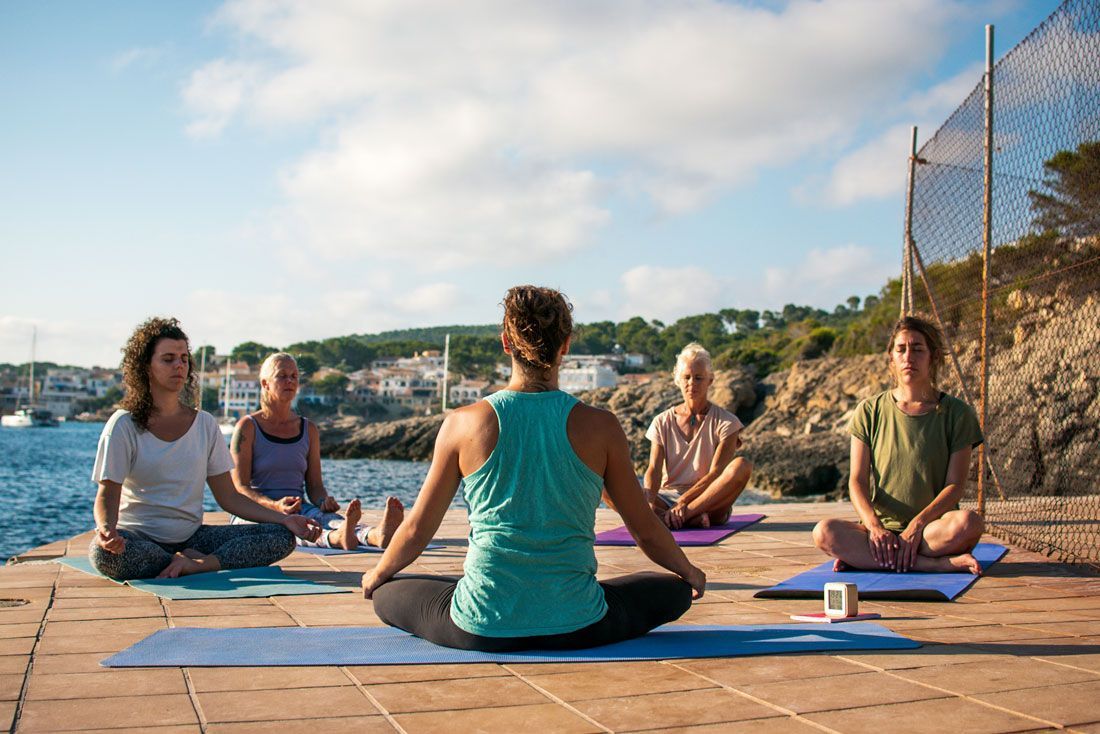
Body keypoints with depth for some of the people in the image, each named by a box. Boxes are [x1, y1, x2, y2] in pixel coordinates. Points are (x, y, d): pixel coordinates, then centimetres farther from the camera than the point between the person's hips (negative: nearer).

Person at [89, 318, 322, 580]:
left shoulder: (205, 424, 10)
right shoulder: (124, 425, -2)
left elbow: (229, 497, 9)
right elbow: (107, 494, -8)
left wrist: (285, 519, -4)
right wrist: (106, 529, -32)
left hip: (191, 536, 4)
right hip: (139, 537, -3)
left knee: (282, 536, -15)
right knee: (104, 552, -40)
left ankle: (196, 564, -26)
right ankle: (189, 563, -17)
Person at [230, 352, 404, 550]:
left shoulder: (309, 430, 15)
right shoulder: (248, 427, 2)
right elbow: (239, 487, -6)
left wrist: (324, 500, -11)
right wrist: (275, 506, -25)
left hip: (299, 509, 3)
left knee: (323, 515, -33)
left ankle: (376, 535, -66)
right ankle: (337, 537, -71)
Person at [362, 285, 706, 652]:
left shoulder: (463, 423, -5)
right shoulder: (600, 426, -6)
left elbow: (417, 529, 4)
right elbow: (647, 531, 5)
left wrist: (376, 575, 26)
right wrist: (689, 571, 26)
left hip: (482, 628, 0)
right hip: (576, 626, 0)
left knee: (386, 593, 27)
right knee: (676, 590, 26)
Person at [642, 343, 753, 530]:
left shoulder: (725, 422, 3)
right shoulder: (662, 423, 10)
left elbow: (716, 473, -9)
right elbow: (654, 470, -3)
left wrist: (683, 502, -24)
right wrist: (649, 502, -25)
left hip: (709, 502, -2)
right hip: (666, 499, 2)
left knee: (742, 466, -31)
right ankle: (690, 519, -35)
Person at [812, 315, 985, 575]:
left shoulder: (956, 413, 3)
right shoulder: (869, 411, 7)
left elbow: (955, 485, -4)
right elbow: (857, 480, 1)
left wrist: (917, 525, -19)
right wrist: (874, 526, -18)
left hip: (933, 526, -1)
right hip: (881, 526, 1)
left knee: (969, 522, -35)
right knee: (824, 532, -29)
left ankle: (861, 557, -25)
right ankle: (940, 564, -29)